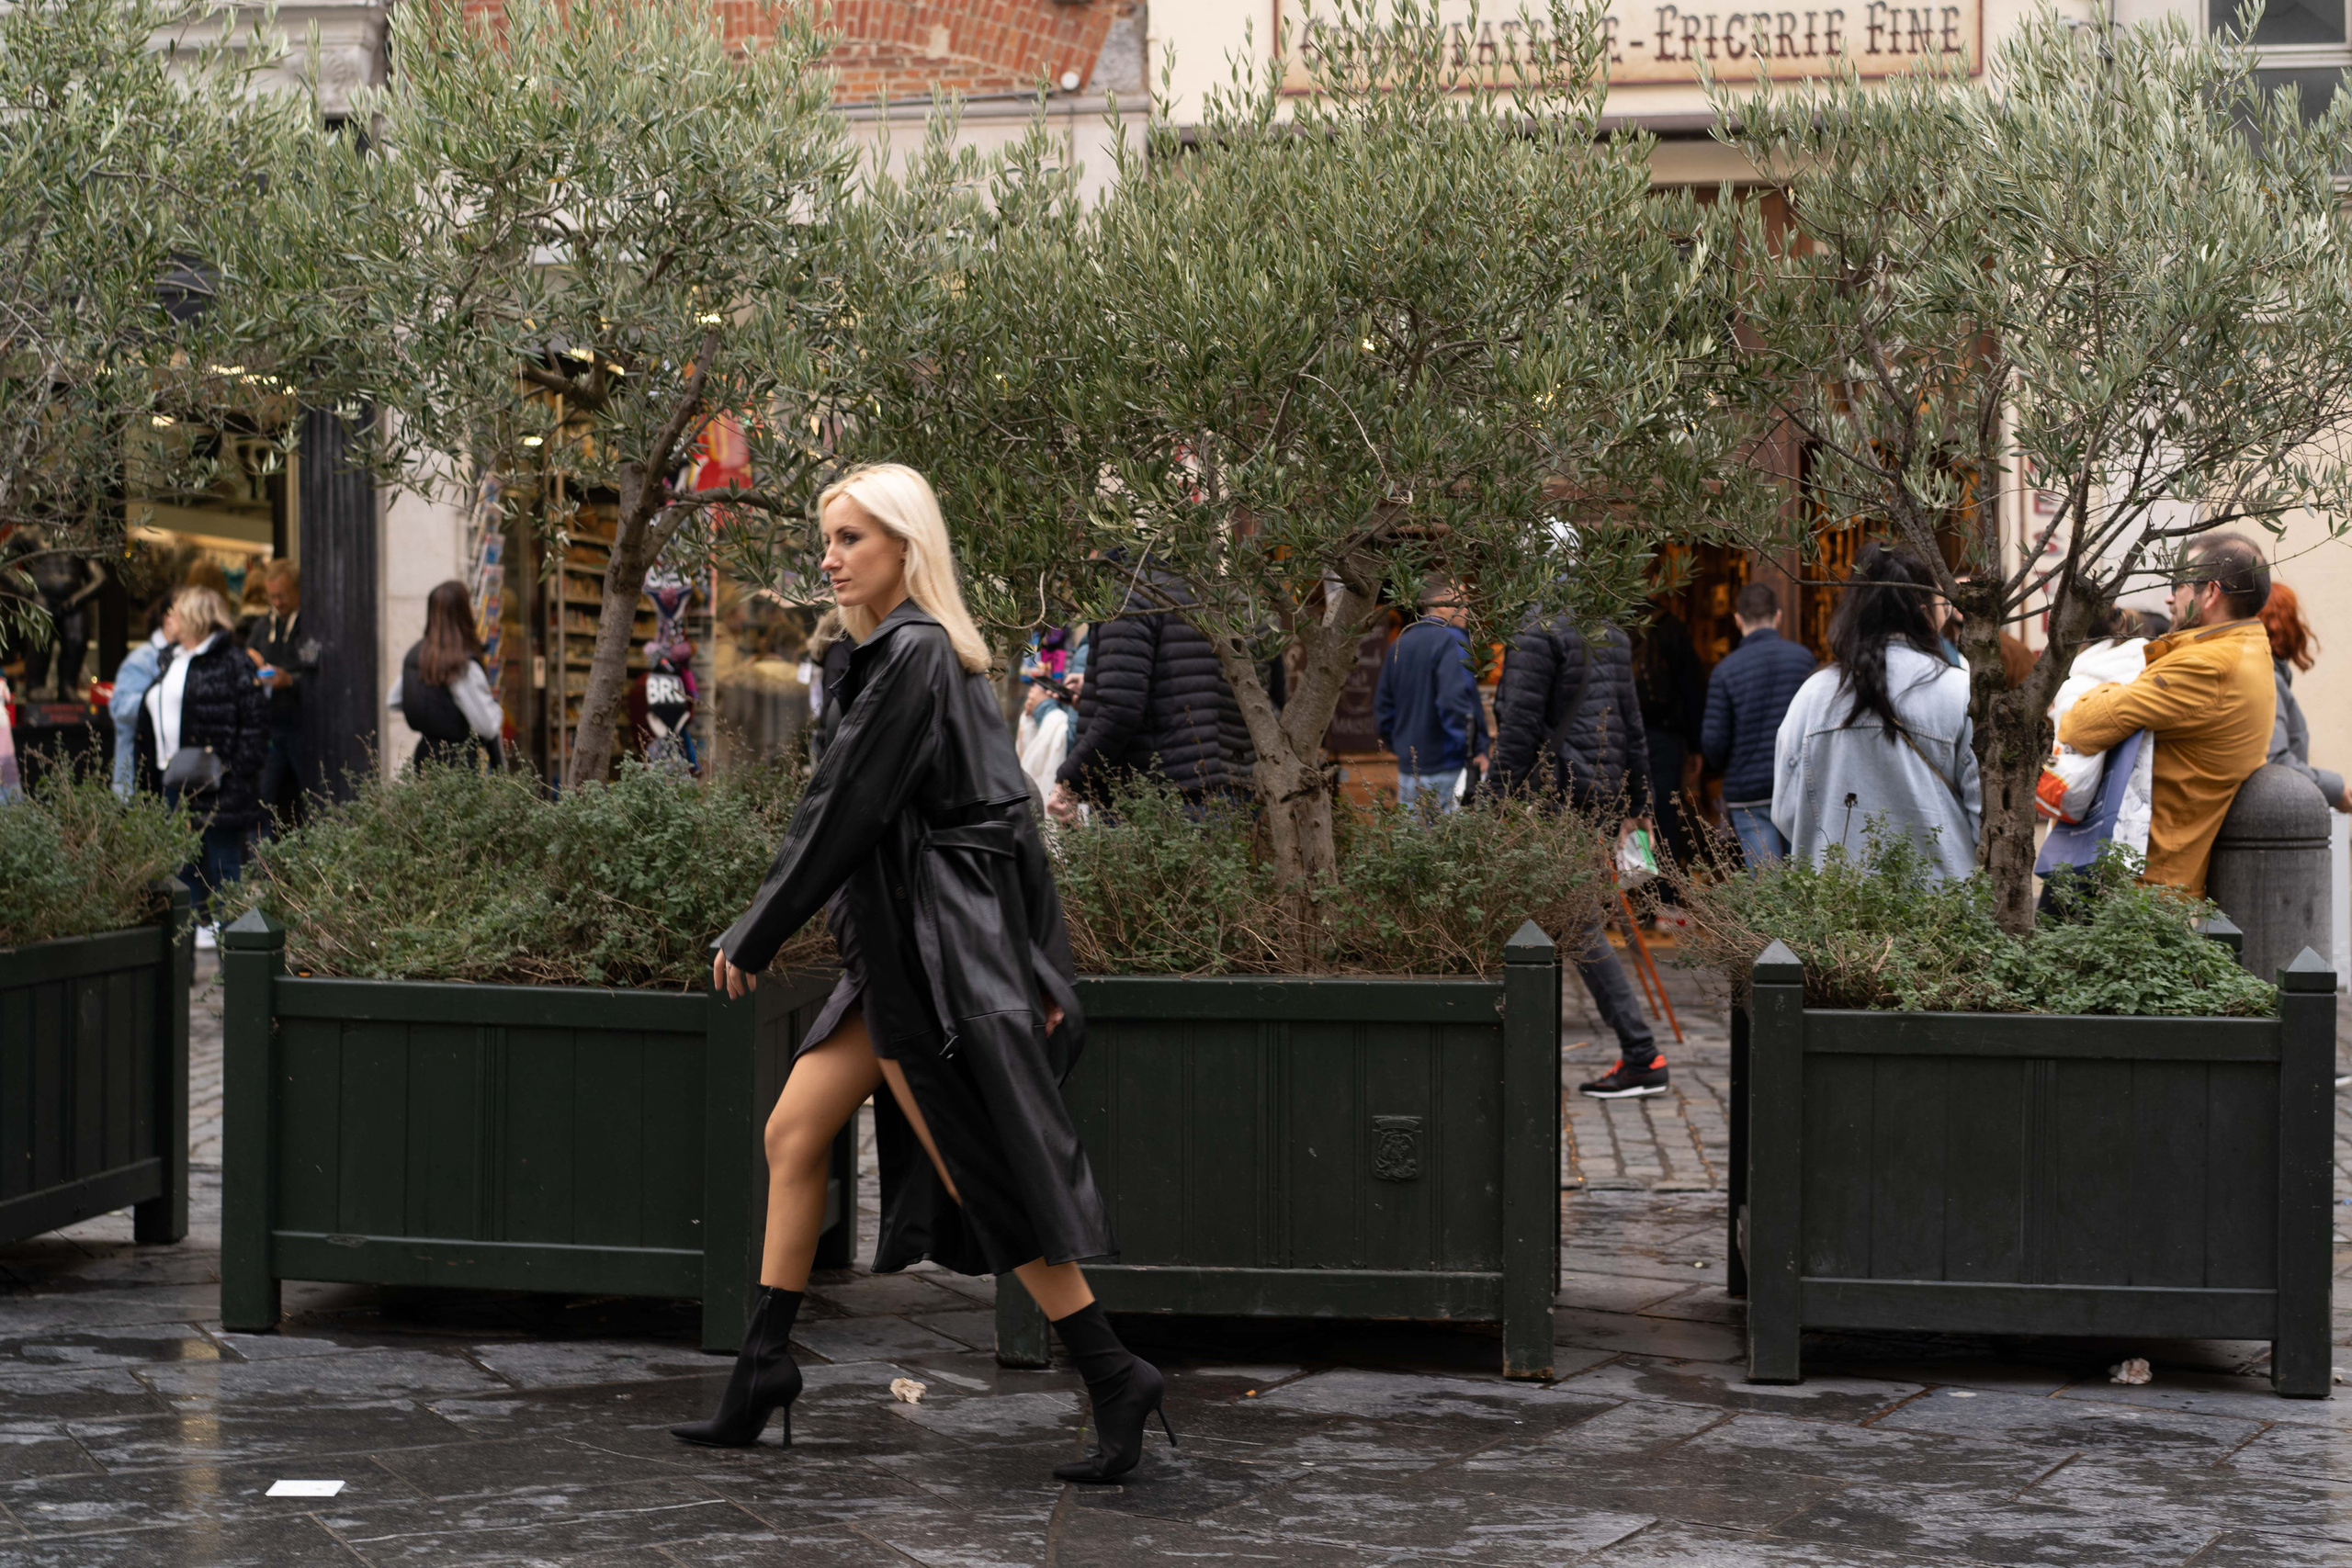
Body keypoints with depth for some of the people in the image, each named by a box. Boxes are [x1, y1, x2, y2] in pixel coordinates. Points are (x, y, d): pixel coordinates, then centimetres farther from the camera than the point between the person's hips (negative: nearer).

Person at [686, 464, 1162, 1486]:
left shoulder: (914, 654, -16)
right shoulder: (916, 652, 14)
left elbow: (844, 814, -17)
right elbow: (1014, 815, 14)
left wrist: (754, 939, -8)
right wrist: (1041, 968, 15)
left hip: (932, 951, -10)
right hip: (898, 944, 10)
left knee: (983, 1178, -4)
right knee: (792, 1133, 11)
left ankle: (1115, 1377, 4)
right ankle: (762, 1374, 18)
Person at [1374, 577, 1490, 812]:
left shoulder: (1400, 644, 14)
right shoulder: (1451, 641, -11)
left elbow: (1383, 706, 19)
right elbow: (1455, 701, -22)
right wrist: (1476, 751, -15)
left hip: (1408, 766, 8)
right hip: (1445, 767, -8)